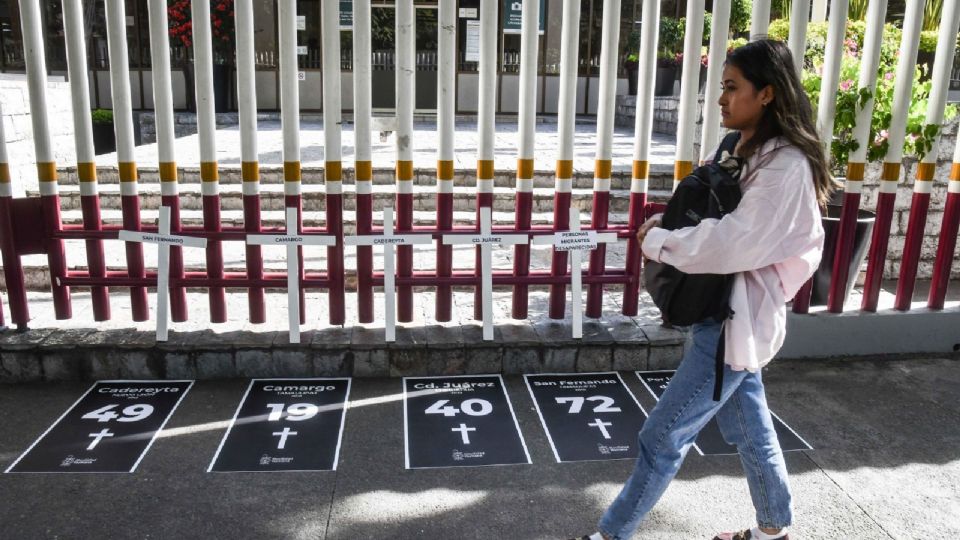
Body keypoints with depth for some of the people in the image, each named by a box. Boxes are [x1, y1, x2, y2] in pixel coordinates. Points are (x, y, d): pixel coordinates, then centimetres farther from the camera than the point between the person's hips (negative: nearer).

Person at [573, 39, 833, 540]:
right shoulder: (746, 152, 9)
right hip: (724, 313, 9)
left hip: (737, 320, -9)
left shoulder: (785, 165, -19)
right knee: (750, 429, 22)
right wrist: (667, 224, -2)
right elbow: (710, 216, 17)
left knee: (662, 437, -1)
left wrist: (659, 242, -15)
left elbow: (735, 244, -27)